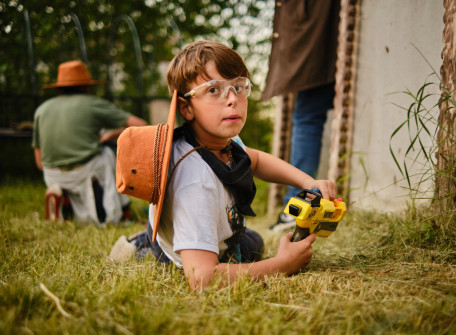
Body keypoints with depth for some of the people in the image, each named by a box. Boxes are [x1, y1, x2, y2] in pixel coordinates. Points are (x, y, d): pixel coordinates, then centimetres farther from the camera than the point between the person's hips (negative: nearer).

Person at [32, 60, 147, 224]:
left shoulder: (42, 109, 15)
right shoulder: (94, 103, 4)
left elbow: (39, 163, 12)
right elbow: (140, 125, 0)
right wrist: (112, 134, 17)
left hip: (52, 177, 5)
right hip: (86, 171, -4)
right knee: (106, 153, 28)